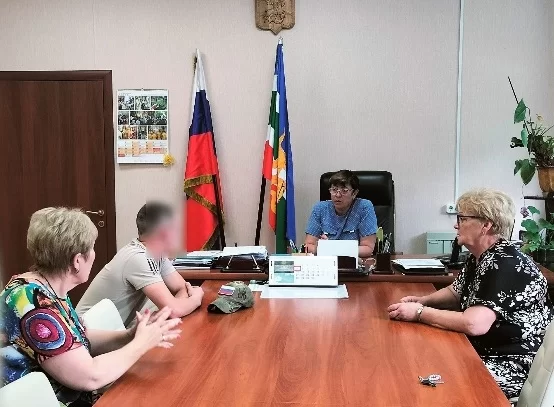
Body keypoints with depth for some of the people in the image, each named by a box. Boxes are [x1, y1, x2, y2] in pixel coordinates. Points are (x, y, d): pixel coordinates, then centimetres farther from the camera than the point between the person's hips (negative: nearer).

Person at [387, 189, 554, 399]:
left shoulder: (504, 264, -24)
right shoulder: (479, 257, 7)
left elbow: (473, 324, -33)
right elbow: (455, 293, 23)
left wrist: (419, 312, -22)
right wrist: (423, 300, 3)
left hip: (513, 366, -9)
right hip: (483, 352, 9)